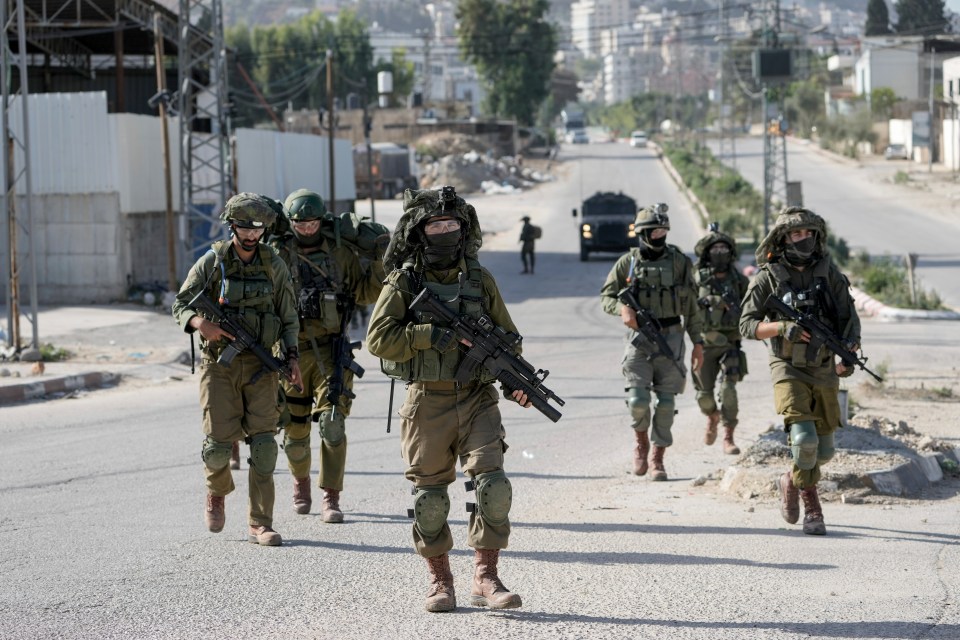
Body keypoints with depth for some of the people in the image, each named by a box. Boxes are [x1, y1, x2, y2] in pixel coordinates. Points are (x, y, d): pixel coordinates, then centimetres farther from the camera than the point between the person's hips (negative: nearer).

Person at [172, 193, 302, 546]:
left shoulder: (273, 264, 4)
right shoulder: (212, 262, -1)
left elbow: (288, 317, 10)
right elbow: (181, 305, 2)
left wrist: (291, 356, -4)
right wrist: (202, 324, -20)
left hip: (260, 365, 1)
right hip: (219, 363, -1)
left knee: (263, 443, -7)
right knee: (219, 443, -6)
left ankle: (260, 524, -1)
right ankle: (216, 493, 28)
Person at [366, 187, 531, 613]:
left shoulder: (480, 279, 8)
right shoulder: (404, 282, -1)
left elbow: (507, 336, 16)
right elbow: (378, 338, -11)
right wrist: (430, 334, -20)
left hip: (477, 401, 2)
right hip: (428, 403, -2)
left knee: (493, 486, -13)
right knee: (430, 498, 4)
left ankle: (485, 578, -4)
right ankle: (440, 581, 21)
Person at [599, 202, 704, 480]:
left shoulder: (679, 262, 3)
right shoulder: (628, 262, 0)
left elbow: (691, 305, 8)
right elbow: (606, 296, 6)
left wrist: (697, 342, 6)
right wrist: (622, 309, -16)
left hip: (671, 338, 1)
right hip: (640, 338, -1)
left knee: (666, 403, -2)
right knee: (638, 400, -13)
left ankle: (658, 459, 10)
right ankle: (641, 442, 15)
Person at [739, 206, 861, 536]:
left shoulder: (828, 273, 2)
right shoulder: (768, 278, -5)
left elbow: (849, 317, 2)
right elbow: (747, 325, -5)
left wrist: (848, 351, -17)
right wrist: (783, 327, -22)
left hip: (824, 371, 4)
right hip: (789, 369, -4)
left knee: (823, 450, 8)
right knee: (804, 439, -21)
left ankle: (792, 483, 39)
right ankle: (811, 503, 4)